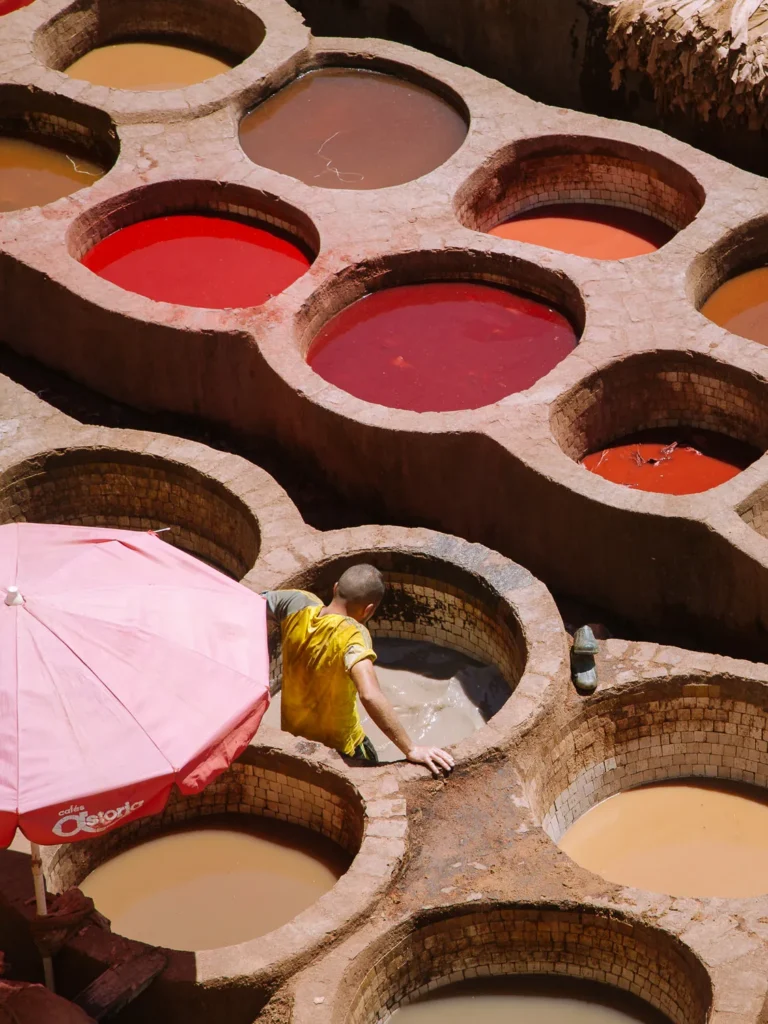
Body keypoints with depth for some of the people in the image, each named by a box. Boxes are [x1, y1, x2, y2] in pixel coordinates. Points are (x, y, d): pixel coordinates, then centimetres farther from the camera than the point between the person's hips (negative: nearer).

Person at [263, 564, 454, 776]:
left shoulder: (299, 604, -16)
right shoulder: (352, 634, -34)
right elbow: (369, 695, -48)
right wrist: (411, 750, -44)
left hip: (293, 734, 6)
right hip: (339, 748, -5)